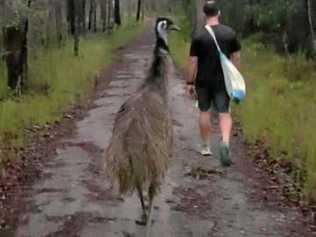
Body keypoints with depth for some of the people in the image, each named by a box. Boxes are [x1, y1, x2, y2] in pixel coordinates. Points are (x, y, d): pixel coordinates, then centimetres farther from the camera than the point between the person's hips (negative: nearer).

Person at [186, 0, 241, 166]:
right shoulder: (230, 33, -3)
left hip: (203, 81, -1)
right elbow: (236, 57, 4)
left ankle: (205, 147, 25)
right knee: (224, 113, 4)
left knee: (205, 112, 15)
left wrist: (189, 82, -1)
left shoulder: (198, 37, -11)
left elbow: (192, 62, -11)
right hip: (223, 81, 1)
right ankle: (225, 142, -20)